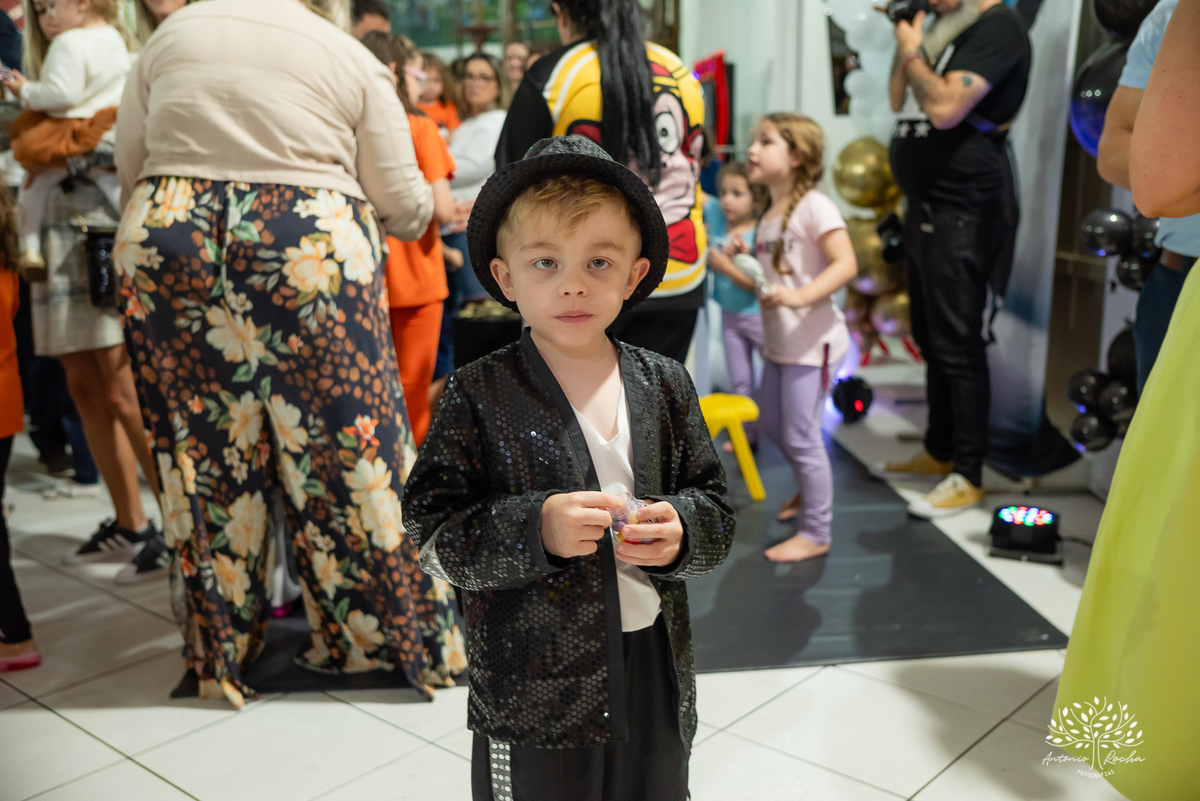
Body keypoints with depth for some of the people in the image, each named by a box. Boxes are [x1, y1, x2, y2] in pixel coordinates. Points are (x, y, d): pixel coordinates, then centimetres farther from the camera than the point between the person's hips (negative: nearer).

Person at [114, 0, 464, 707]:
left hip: (169, 248, 3)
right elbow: (401, 205, 3)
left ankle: (220, 653, 23)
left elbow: (130, 164, 13)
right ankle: (404, 636, 19)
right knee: (349, 450, 5)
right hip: (311, 255, -3)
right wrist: (434, 205, 25)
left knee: (203, 454, 11)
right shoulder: (351, 58, 5)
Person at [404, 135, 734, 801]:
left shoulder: (666, 386, 0)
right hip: (531, 686, -3)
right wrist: (536, 528, -26)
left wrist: (680, 531, -17)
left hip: (654, 673, 4)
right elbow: (432, 534, -12)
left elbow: (715, 508, 5)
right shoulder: (478, 395, -10)